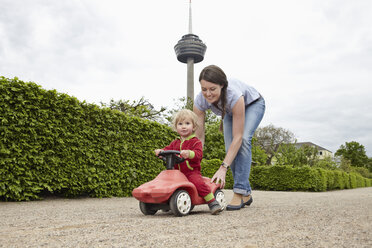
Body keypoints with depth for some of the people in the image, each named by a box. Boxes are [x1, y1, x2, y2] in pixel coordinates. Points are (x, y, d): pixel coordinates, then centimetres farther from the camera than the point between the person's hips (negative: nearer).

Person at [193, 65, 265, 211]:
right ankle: (246, 193, 3)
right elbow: (199, 137, -26)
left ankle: (240, 192, -24)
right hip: (230, 112, 4)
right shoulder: (200, 101, -32)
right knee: (230, 148, -11)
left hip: (253, 104, -4)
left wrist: (223, 168, -43)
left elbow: (238, 137, -40)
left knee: (243, 140, -29)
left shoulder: (234, 95, -45)